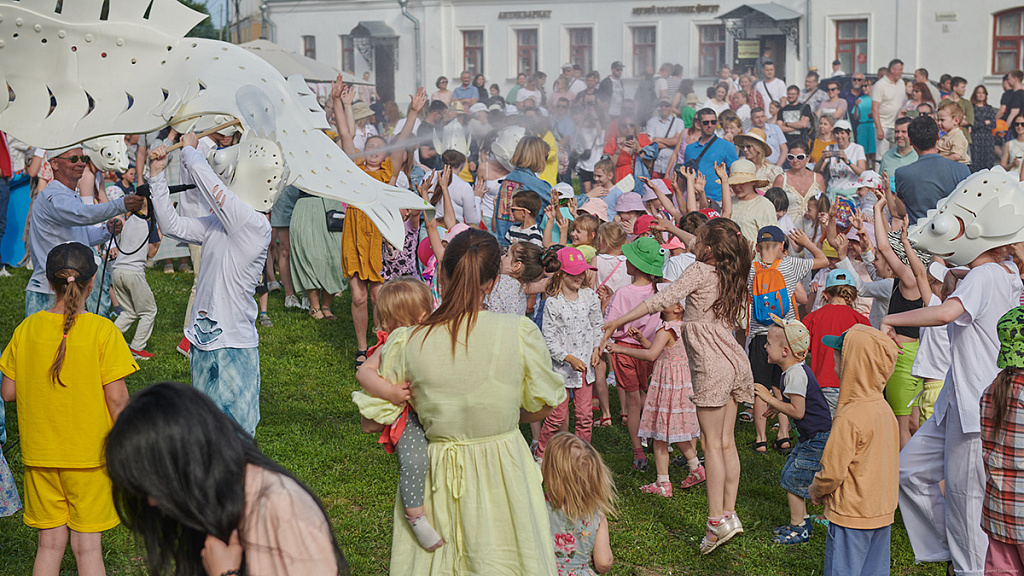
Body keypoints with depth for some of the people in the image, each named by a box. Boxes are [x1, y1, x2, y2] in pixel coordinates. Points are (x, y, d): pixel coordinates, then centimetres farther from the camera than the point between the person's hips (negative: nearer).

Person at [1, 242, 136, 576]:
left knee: (50, 543, 12)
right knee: (87, 545, 6)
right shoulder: (103, 331, -14)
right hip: (89, 453, -3)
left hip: (39, 454, 3)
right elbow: (116, 398, -14)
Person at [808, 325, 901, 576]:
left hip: (851, 515, -8)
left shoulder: (849, 418, -24)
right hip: (883, 512, 8)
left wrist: (816, 490, 1)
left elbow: (832, 472, -20)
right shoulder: (884, 409, 2)